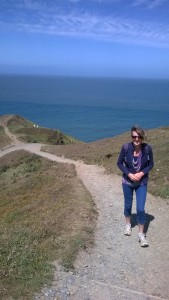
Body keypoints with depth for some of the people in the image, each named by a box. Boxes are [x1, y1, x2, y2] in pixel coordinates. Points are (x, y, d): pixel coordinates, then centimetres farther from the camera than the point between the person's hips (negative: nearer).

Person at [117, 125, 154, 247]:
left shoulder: (147, 148, -17)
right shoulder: (126, 147, -18)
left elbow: (151, 164, -4)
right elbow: (119, 163, -6)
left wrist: (141, 173, -19)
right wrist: (129, 174, -18)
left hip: (142, 183, -1)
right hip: (127, 182, 1)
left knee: (141, 209, -3)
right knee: (128, 205, 19)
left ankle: (141, 234, 16)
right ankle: (128, 225, 45)